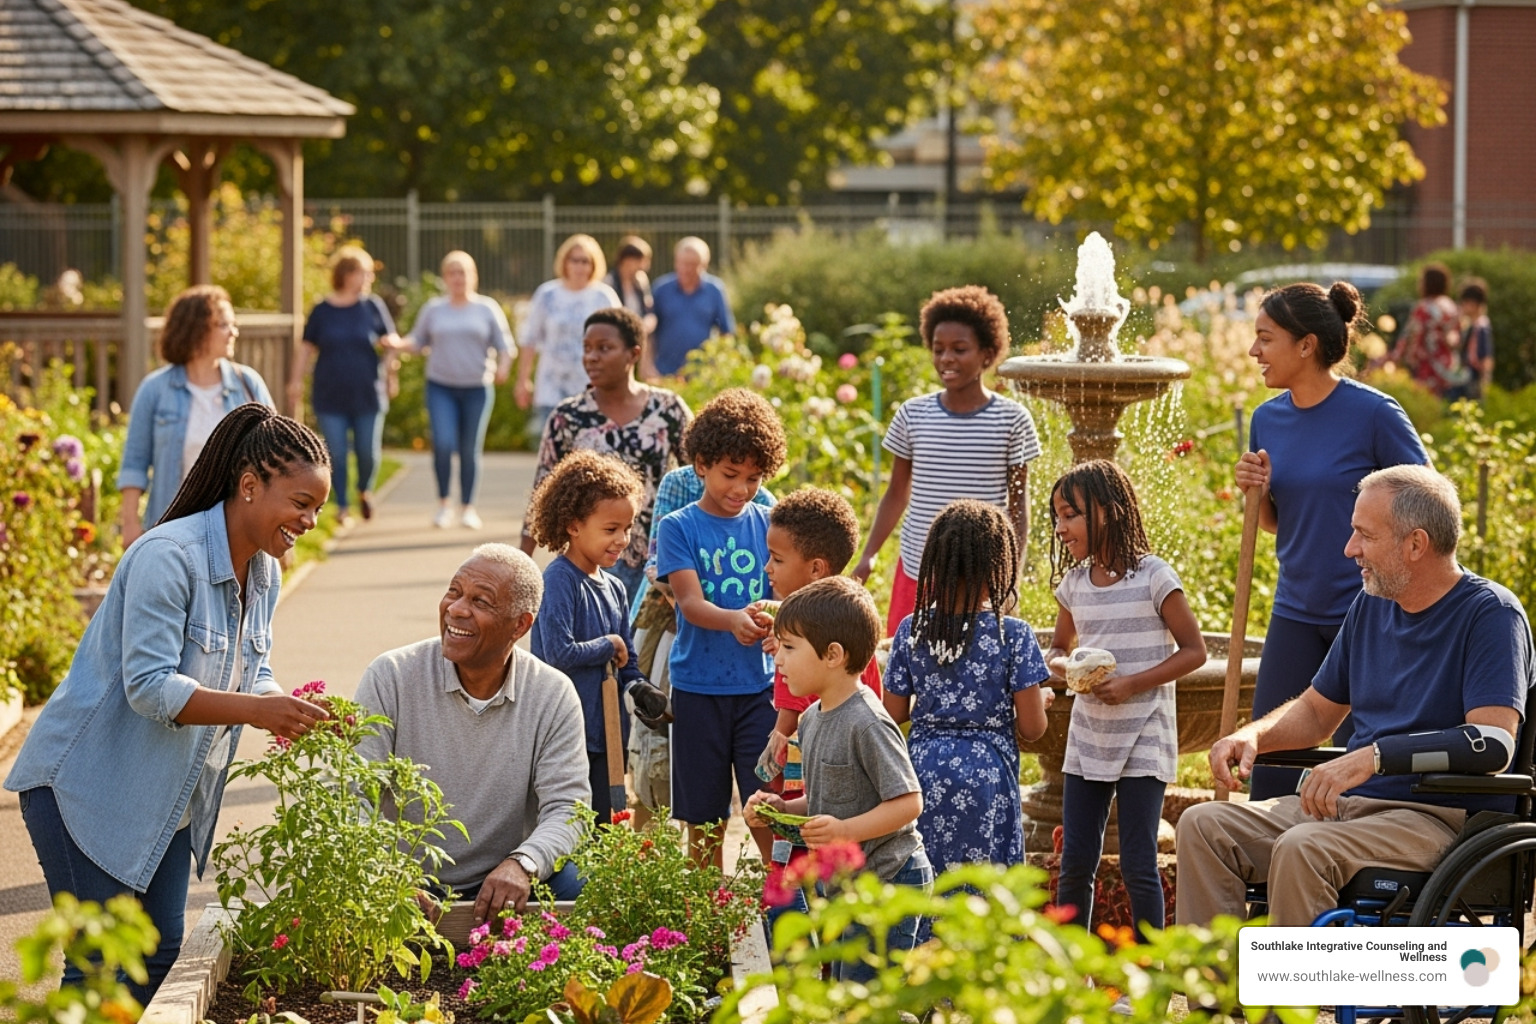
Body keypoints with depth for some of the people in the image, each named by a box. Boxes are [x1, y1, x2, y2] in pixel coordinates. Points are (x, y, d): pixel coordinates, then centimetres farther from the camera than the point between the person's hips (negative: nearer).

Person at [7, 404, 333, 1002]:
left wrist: (286, 713, -12)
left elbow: (252, 676, 10)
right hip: (88, 788, -9)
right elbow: (150, 687, -28)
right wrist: (257, 709, -35)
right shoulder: (167, 556, -23)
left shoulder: (264, 572, 5)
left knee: (160, 957, 7)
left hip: (168, 805, 9)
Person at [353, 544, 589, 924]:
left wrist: (523, 865, -31)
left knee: (571, 885, -27)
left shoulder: (554, 697, -1)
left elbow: (566, 808, -7)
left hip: (499, 891, 1)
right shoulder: (391, 678, -6)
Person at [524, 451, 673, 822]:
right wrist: (609, 646, -9)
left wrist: (641, 691, -4)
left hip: (608, 736, 8)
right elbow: (558, 653, -24)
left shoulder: (614, 588, 12)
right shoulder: (559, 581, -13)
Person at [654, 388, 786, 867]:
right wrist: (732, 620, -36)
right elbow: (690, 603, -14)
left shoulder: (767, 525, 5)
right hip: (699, 688, -1)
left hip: (759, 685, 1)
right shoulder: (678, 527, -2)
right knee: (704, 821, 8)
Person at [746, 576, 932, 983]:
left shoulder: (867, 724, -21)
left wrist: (846, 831, -30)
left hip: (887, 884, -10)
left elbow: (908, 802, -23)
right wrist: (783, 809, 3)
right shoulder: (812, 719, 8)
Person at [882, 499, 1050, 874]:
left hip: (926, 772, 3)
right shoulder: (1013, 635, -11)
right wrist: (1040, 701, 13)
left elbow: (894, 713, 4)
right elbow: (1032, 727, -9)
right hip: (987, 773, -3)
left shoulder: (911, 631, -2)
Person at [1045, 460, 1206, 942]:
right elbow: (1059, 646, 20)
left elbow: (1194, 650, -8)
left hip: (1143, 740, -5)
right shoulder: (1073, 583, 6)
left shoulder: (1153, 577, -10)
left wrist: (1133, 684, -18)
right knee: (1075, 864, 7)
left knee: (1137, 866, -4)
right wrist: (1061, 665, -6)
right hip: (1087, 739, 5)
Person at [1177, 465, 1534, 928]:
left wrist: (1373, 755, -30)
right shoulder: (1371, 607, 15)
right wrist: (1253, 735, 4)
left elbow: (1494, 742, -22)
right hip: (1350, 803, 8)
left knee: (1302, 849, -34)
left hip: (1439, 817, -8)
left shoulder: (1490, 613, -9)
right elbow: (1318, 710, 26)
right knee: (1202, 826, -10)